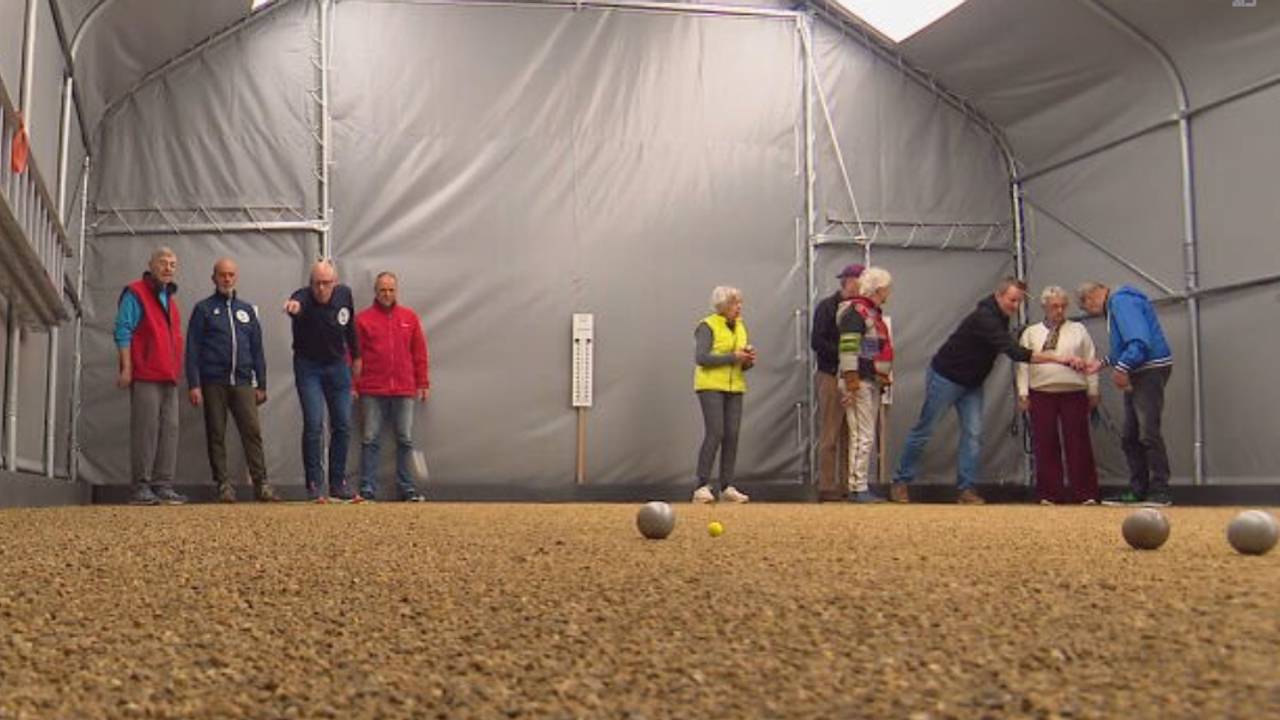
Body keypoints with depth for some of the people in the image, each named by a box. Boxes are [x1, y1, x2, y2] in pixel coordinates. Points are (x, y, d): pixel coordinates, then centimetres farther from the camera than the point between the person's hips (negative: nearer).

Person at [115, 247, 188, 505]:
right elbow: (123, 331, -9)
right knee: (146, 430, -8)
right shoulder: (135, 293, -1)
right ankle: (141, 487, -5)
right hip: (145, 377, -8)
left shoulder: (170, 299, 22)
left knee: (169, 430, 4)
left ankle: (163, 486, 7)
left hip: (169, 378, 8)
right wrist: (126, 368, -16)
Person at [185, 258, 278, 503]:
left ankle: (261, 483, -6)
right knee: (216, 435, 2)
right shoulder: (203, 309, 5)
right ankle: (223, 484, 8)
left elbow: (257, 349, 17)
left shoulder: (247, 310, 15)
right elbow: (193, 349, 0)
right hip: (213, 382, -2)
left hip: (242, 382, 2)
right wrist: (194, 385, -8)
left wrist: (261, 385, 12)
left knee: (252, 432, -6)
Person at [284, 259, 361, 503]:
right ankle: (314, 486, 0)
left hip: (337, 366, 4)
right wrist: (293, 306, -73)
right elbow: (297, 304, -50)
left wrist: (356, 355, 18)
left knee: (342, 426, 5)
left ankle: (338, 485, 15)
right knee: (313, 425, -12)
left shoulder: (344, 294, -7)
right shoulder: (304, 298, -23)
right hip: (308, 367, -4)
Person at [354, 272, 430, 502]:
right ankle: (368, 488, 6)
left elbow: (419, 353, 12)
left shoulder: (409, 317, 10)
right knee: (369, 439, 0)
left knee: (405, 439, 5)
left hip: (404, 390, 2)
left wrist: (423, 383, 10)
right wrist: (352, 386, -2)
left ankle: (406, 487, 12)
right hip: (372, 391, -2)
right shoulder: (363, 319, 3)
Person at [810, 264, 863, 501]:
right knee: (830, 435, -5)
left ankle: (846, 486, 11)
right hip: (831, 376, -7)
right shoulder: (827, 307, -4)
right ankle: (826, 488, -3)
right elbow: (816, 342, -11)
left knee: (850, 436, 7)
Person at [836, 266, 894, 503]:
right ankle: (858, 488, -6)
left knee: (866, 437, 12)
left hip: (873, 383, 10)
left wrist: (884, 378, 23)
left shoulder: (873, 312, 19)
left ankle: (860, 485, 17)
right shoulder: (856, 311, -12)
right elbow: (848, 348, -19)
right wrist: (852, 383, -22)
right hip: (860, 383, -10)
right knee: (863, 437, -9)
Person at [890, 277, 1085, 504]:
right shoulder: (984, 318, -29)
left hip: (971, 383, 8)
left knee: (973, 434, -4)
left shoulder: (999, 317, 0)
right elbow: (1014, 352, -38)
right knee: (923, 430, 0)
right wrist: (1057, 358, -40)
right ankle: (900, 482, 10)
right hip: (944, 377, -8)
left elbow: (1013, 351, 17)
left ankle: (966, 489, -2)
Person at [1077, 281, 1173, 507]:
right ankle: (1138, 491, 17)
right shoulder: (1115, 305, 19)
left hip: (1151, 370, -11)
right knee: (1130, 437, 12)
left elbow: (1139, 342, -25)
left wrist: (1121, 368, -24)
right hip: (1136, 373, 11)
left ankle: (1160, 492, -6)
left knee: (1148, 434, -10)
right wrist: (1103, 363, 18)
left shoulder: (1122, 301, -14)